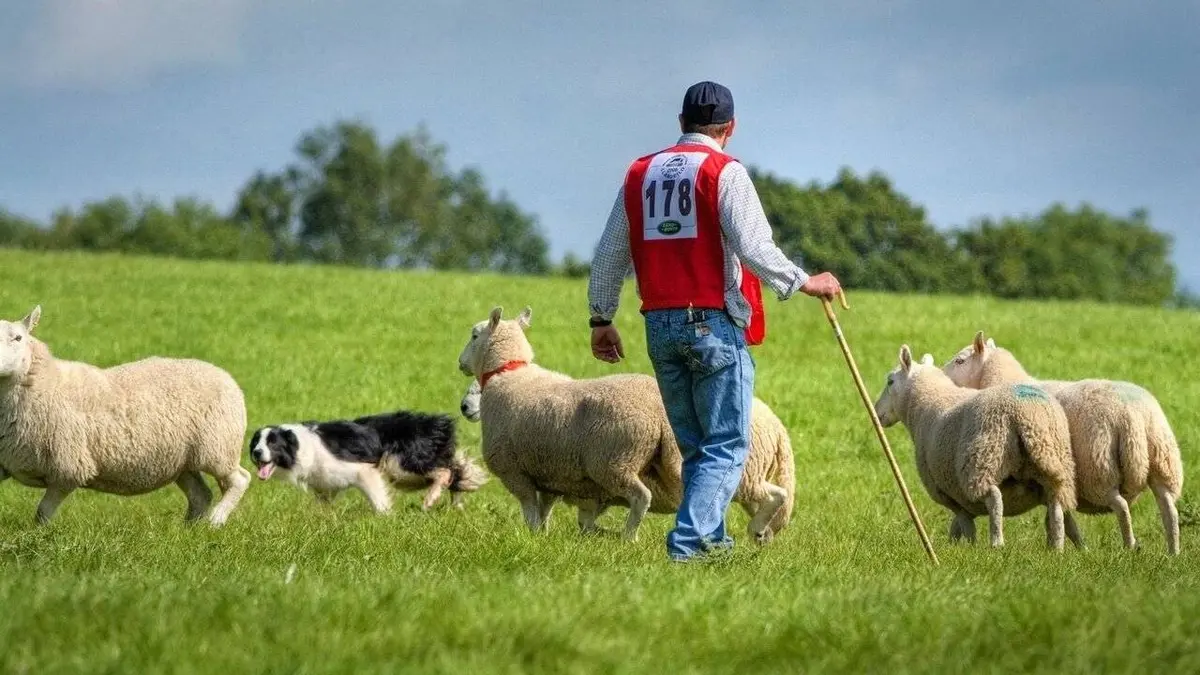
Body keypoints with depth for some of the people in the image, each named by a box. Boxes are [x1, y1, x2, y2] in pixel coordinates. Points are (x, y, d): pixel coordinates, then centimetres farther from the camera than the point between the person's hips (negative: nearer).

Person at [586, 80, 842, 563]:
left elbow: (608, 257, 16)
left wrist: (601, 319, 25)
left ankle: (711, 541, 15)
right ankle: (689, 541, -17)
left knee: (694, 447, 15)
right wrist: (803, 283, -3)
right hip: (714, 324, -6)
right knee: (726, 446, -4)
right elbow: (754, 248, -15)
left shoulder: (640, 174, 13)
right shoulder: (724, 173, -6)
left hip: (660, 325, 6)